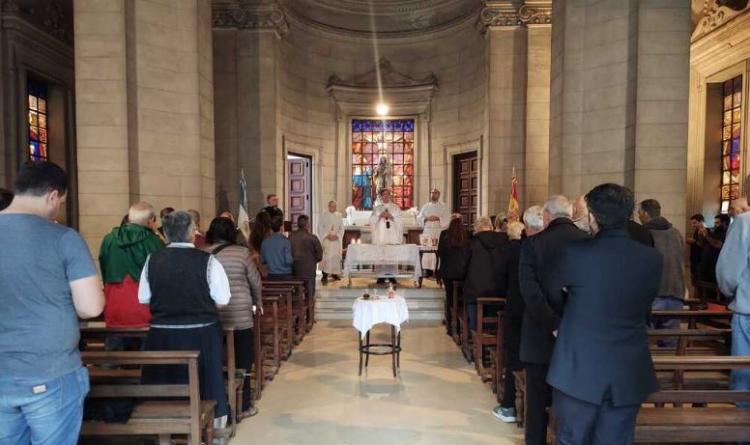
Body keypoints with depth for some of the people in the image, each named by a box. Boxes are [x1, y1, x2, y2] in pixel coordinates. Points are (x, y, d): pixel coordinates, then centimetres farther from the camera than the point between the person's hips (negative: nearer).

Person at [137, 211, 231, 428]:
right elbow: (222, 301, -11)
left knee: (164, 383, 18)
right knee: (204, 383, 14)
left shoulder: (152, 260, -4)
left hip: (162, 334, 2)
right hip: (201, 334, -2)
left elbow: (143, 298, 4)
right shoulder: (207, 260, -14)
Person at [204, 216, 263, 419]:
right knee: (241, 361, 8)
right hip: (240, 315, -2)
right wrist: (258, 302, 21)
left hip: (211, 316, 2)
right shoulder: (241, 252, -4)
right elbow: (256, 282, 3)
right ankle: (242, 406, 16)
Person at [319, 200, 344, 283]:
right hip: (326, 240, -4)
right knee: (326, 256, -13)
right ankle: (325, 275, -14)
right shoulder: (323, 215, 0)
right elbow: (320, 227, -3)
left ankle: (334, 273, 18)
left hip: (336, 240, 4)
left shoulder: (339, 216, 9)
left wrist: (336, 236, -8)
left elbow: (342, 228, 7)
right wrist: (327, 235, -14)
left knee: (336, 256, 6)